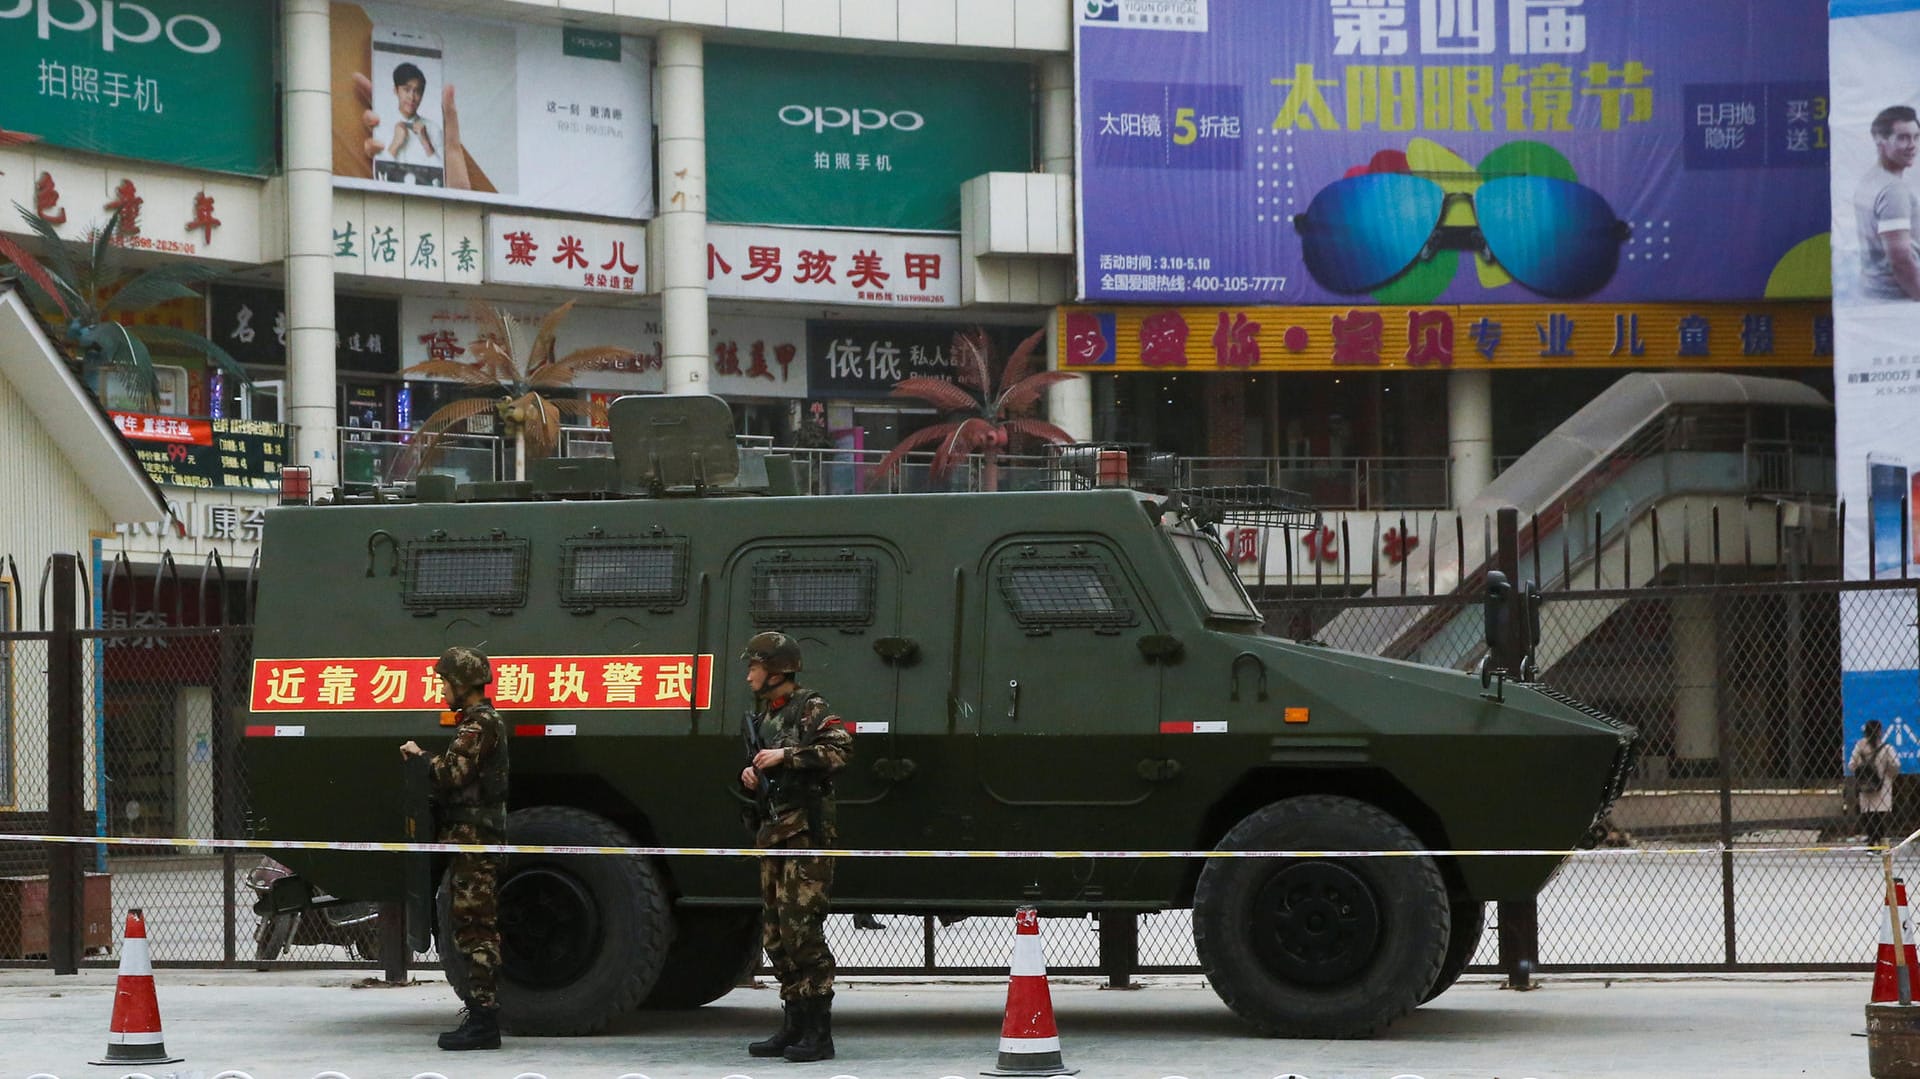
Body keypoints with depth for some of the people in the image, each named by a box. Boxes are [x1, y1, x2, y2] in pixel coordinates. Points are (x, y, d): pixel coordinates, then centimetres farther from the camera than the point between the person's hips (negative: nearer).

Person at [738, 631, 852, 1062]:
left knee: (801, 927, -13)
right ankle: (794, 1026, 15)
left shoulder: (809, 707, -5)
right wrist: (750, 775, 9)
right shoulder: (761, 715, 20)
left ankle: (819, 1032, -12)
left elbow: (840, 748, -19)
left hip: (806, 830, -9)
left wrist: (785, 756, -20)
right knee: (775, 934, 8)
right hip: (773, 831, 9)